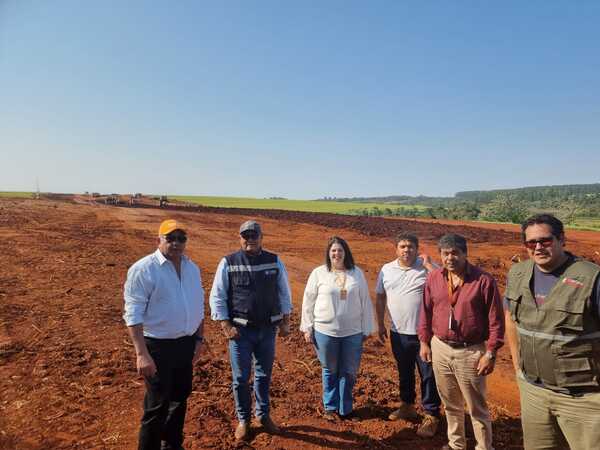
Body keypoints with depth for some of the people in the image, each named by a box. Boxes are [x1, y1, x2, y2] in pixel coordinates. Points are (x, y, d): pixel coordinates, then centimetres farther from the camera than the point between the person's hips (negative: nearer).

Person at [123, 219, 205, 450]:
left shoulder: (192, 268, 4)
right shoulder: (143, 269, -15)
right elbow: (133, 314, -17)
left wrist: (198, 339, 11)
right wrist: (142, 353, -22)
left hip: (186, 344, 7)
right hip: (158, 346, -6)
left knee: (180, 398, 21)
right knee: (157, 405, 5)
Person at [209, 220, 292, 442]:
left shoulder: (275, 261, 0)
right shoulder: (228, 263, -7)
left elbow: (284, 293, 7)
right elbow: (217, 297, -4)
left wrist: (285, 322, 6)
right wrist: (226, 326, -10)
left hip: (268, 329, 2)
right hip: (240, 330, -2)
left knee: (264, 375, 17)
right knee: (241, 378, 9)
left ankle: (263, 415, 37)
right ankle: (243, 419, 30)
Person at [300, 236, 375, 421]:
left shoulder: (357, 273, 1)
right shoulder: (318, 273, -4)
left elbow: (365, 302, 5)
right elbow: (308, 302, 0)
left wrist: (366, 328, 6)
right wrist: (307, 328, 0)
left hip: (352, 332, 1)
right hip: (325, 331, -1)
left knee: (349, 372, 10)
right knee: (330, 371, 14)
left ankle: (345, 409, 29)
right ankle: (330, 407, 32)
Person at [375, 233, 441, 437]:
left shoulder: (426, 267, -8)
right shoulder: (386, 270, 1)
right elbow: (380, 298, 9)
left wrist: (428, 264, -22)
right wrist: (380, 325, 11)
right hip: (398, 333, 4)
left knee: (428, 375, 6)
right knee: (404, 372, 21)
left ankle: (431, 415, 23)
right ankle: (407, 406, 41)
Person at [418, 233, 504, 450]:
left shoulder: (484, 280, -13)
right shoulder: (433, 278, 0)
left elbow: (495, 320, -10)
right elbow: (426, 312, 9)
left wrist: (490, 353, -11)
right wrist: (424, 341, 9)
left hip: (471, 352, -4)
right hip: (440, 349, 5)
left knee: (477, 408, 9)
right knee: (450, 404, 21)